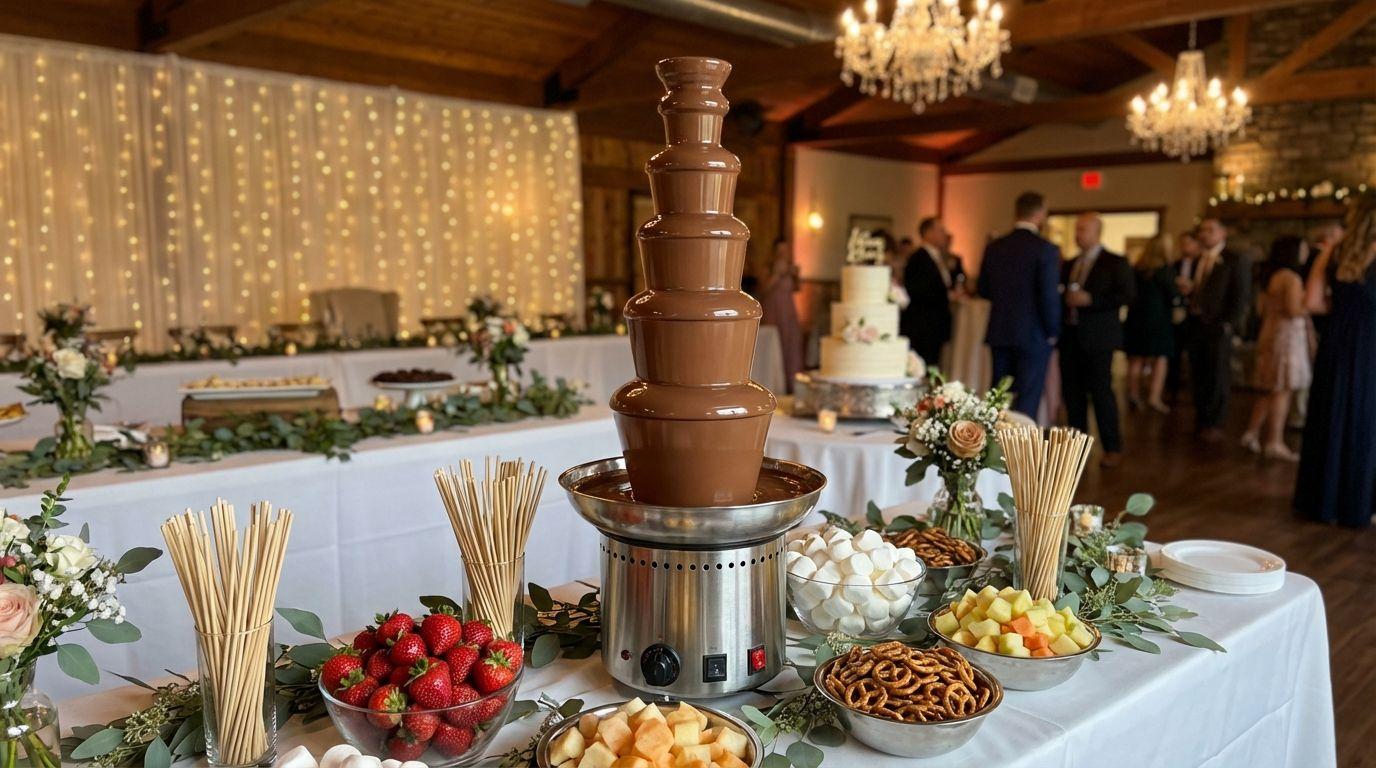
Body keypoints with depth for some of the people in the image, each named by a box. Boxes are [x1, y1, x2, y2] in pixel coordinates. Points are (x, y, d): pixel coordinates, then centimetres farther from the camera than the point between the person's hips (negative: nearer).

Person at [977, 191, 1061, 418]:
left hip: (999, 333, 5)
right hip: (1033, 336, -5)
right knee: (1026, 402, 1)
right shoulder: (1045, 249, -13)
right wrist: (1052, 332, -4)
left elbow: (983, 289, 10)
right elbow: (1049, 296, -16)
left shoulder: (993, 247, 4)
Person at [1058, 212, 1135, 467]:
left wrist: (1091, 300, -18)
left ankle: (1112, 448, 5)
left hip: (1098, 337, -5)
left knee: (1101, 391, -4)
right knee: (1072, 391, 6)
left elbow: (1127, 295, -11)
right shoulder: (1070, 264, 16)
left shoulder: (1115, 263, -2)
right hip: (1070, 336, 6)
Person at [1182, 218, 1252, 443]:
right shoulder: (1197, 260, 16)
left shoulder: (1236, 259, -3)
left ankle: (1214, 424, 8)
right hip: (1196, 323, 5)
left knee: (1218, 375, 0)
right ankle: (1201, 420, 18)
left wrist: (1229, 324, -14)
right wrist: (1188, 289, -2)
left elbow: (1242, 295, -8)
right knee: (1198, 375, 8)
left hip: (1219, 325, -5)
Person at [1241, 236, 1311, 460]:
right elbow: (1294, 310, -21)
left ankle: (1252, 433, 13)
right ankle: (1274, 442, -6)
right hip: (1286, 335, -9)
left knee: (1269, 390, 13)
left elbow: (1264, 309, 19)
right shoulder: (1291, 277, -13)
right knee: (1283, 390, -7)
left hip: (1271, 332, 9)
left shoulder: (1272, 277, 14)